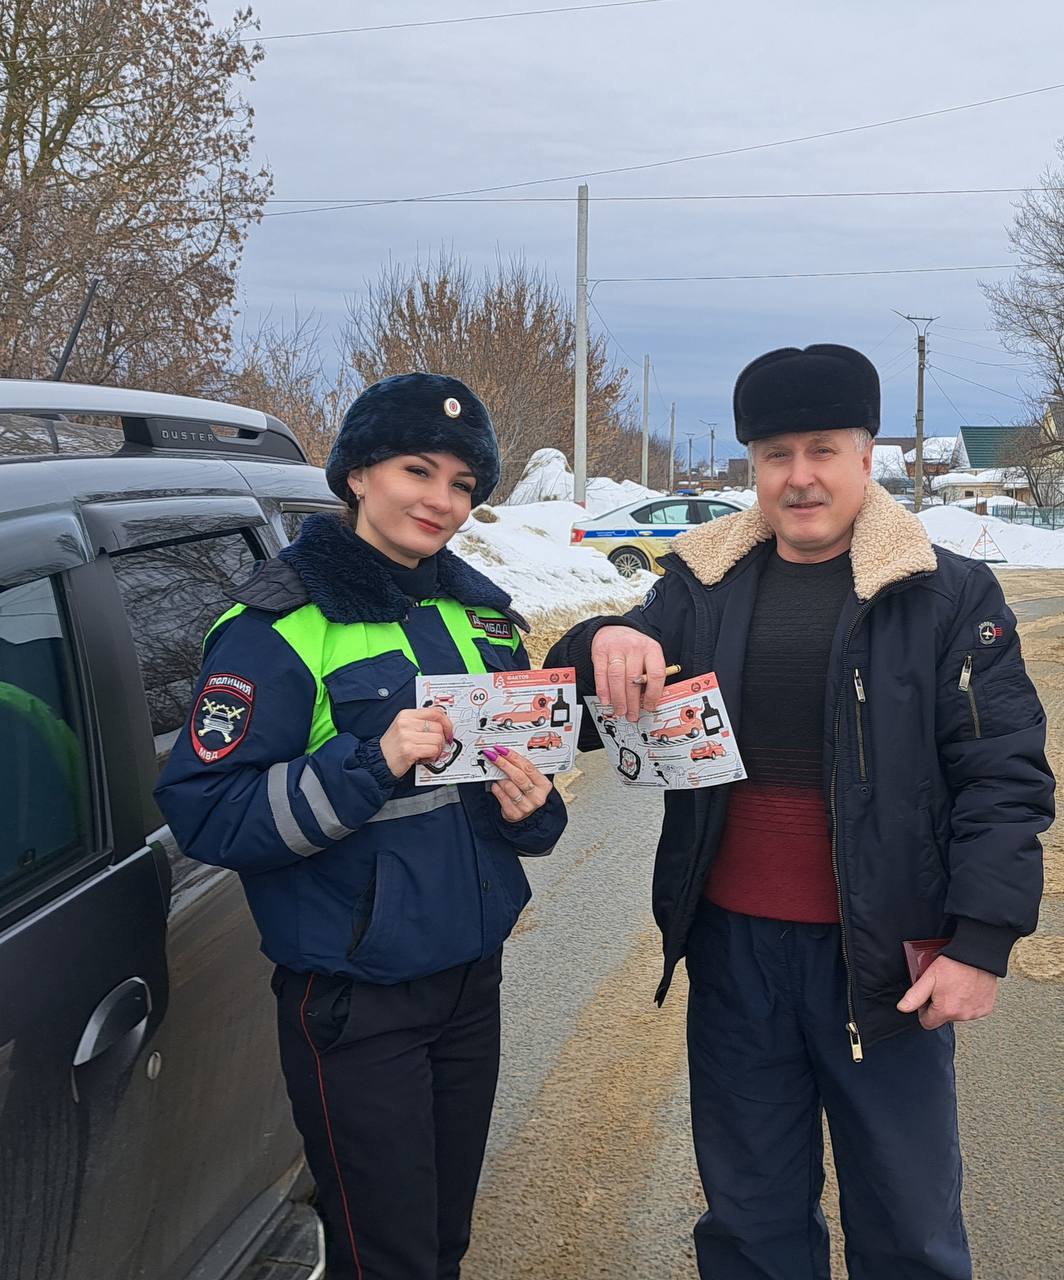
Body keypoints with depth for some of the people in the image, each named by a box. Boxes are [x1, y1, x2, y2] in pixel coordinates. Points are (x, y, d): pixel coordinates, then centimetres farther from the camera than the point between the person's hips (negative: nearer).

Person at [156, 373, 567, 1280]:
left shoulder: (481, 612, 7)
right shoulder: (281, 627, -14)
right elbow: (205, 816, -18)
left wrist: (531, 808, -6)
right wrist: (371, 763, -28)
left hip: (473, 975, 7)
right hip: (355, 1000, -6)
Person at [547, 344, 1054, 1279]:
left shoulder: (948, 595, -5)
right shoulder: (702, 583, 4)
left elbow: (1005, 774, -7)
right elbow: (586, 713, 0)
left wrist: (982, 941, -13)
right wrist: (604, 644, -23)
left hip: (884, 954, -3)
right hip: (732, 946, 3)